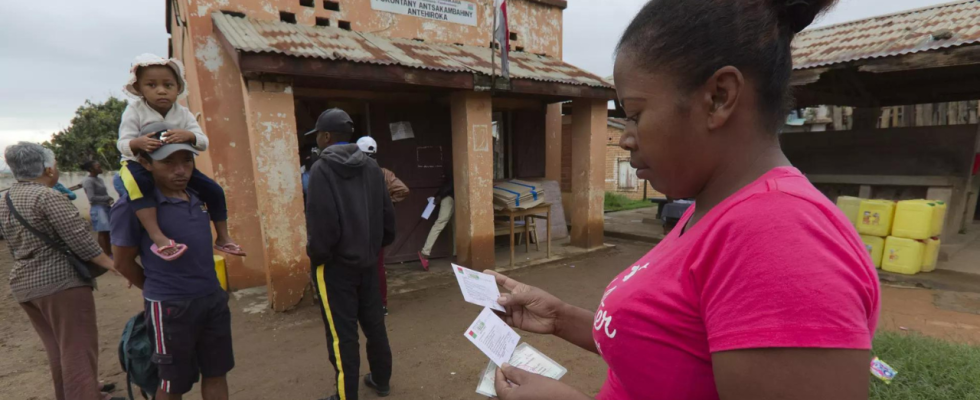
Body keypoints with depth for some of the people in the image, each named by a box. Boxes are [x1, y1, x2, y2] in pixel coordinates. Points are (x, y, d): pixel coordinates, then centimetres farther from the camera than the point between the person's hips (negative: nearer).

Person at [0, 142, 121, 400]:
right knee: (78, 351, -4)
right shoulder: (47, 196, -15)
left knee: (58, 351, 18)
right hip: (60, 282, -8)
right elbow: (80, 241, -20)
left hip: (23, 285, 9)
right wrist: (114, 265, -15)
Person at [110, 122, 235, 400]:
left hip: (214, 298, 5)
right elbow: (123, 263, -5)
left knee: (216, 374, 16)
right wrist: (158, 291, 8)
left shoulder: (199, 196, 3)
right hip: (171, 307, -5)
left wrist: (207, 289, 15)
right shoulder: (132, 206, -15)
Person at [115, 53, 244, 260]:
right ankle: (158, 238, -41)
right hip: (141, 164, -3)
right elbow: (123, 144, -18)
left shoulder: (183, 113, -6)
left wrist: (189, 136, -36)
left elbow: (203, 143, -13)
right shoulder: (134, 111, -13)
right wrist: (137, 143, -42)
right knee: (136, 184, -39)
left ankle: (222, 237, 8)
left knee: (214, 190, -7)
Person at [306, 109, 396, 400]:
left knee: (341, 333, 6)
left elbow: (322, 224, -20)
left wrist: (316, 256, -4)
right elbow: (387, 214, 4)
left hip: (335, 265, -6)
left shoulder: (322, 169, -14)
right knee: (374, 323, 17)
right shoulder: (371, 167, 3)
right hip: (367, 261, 6)